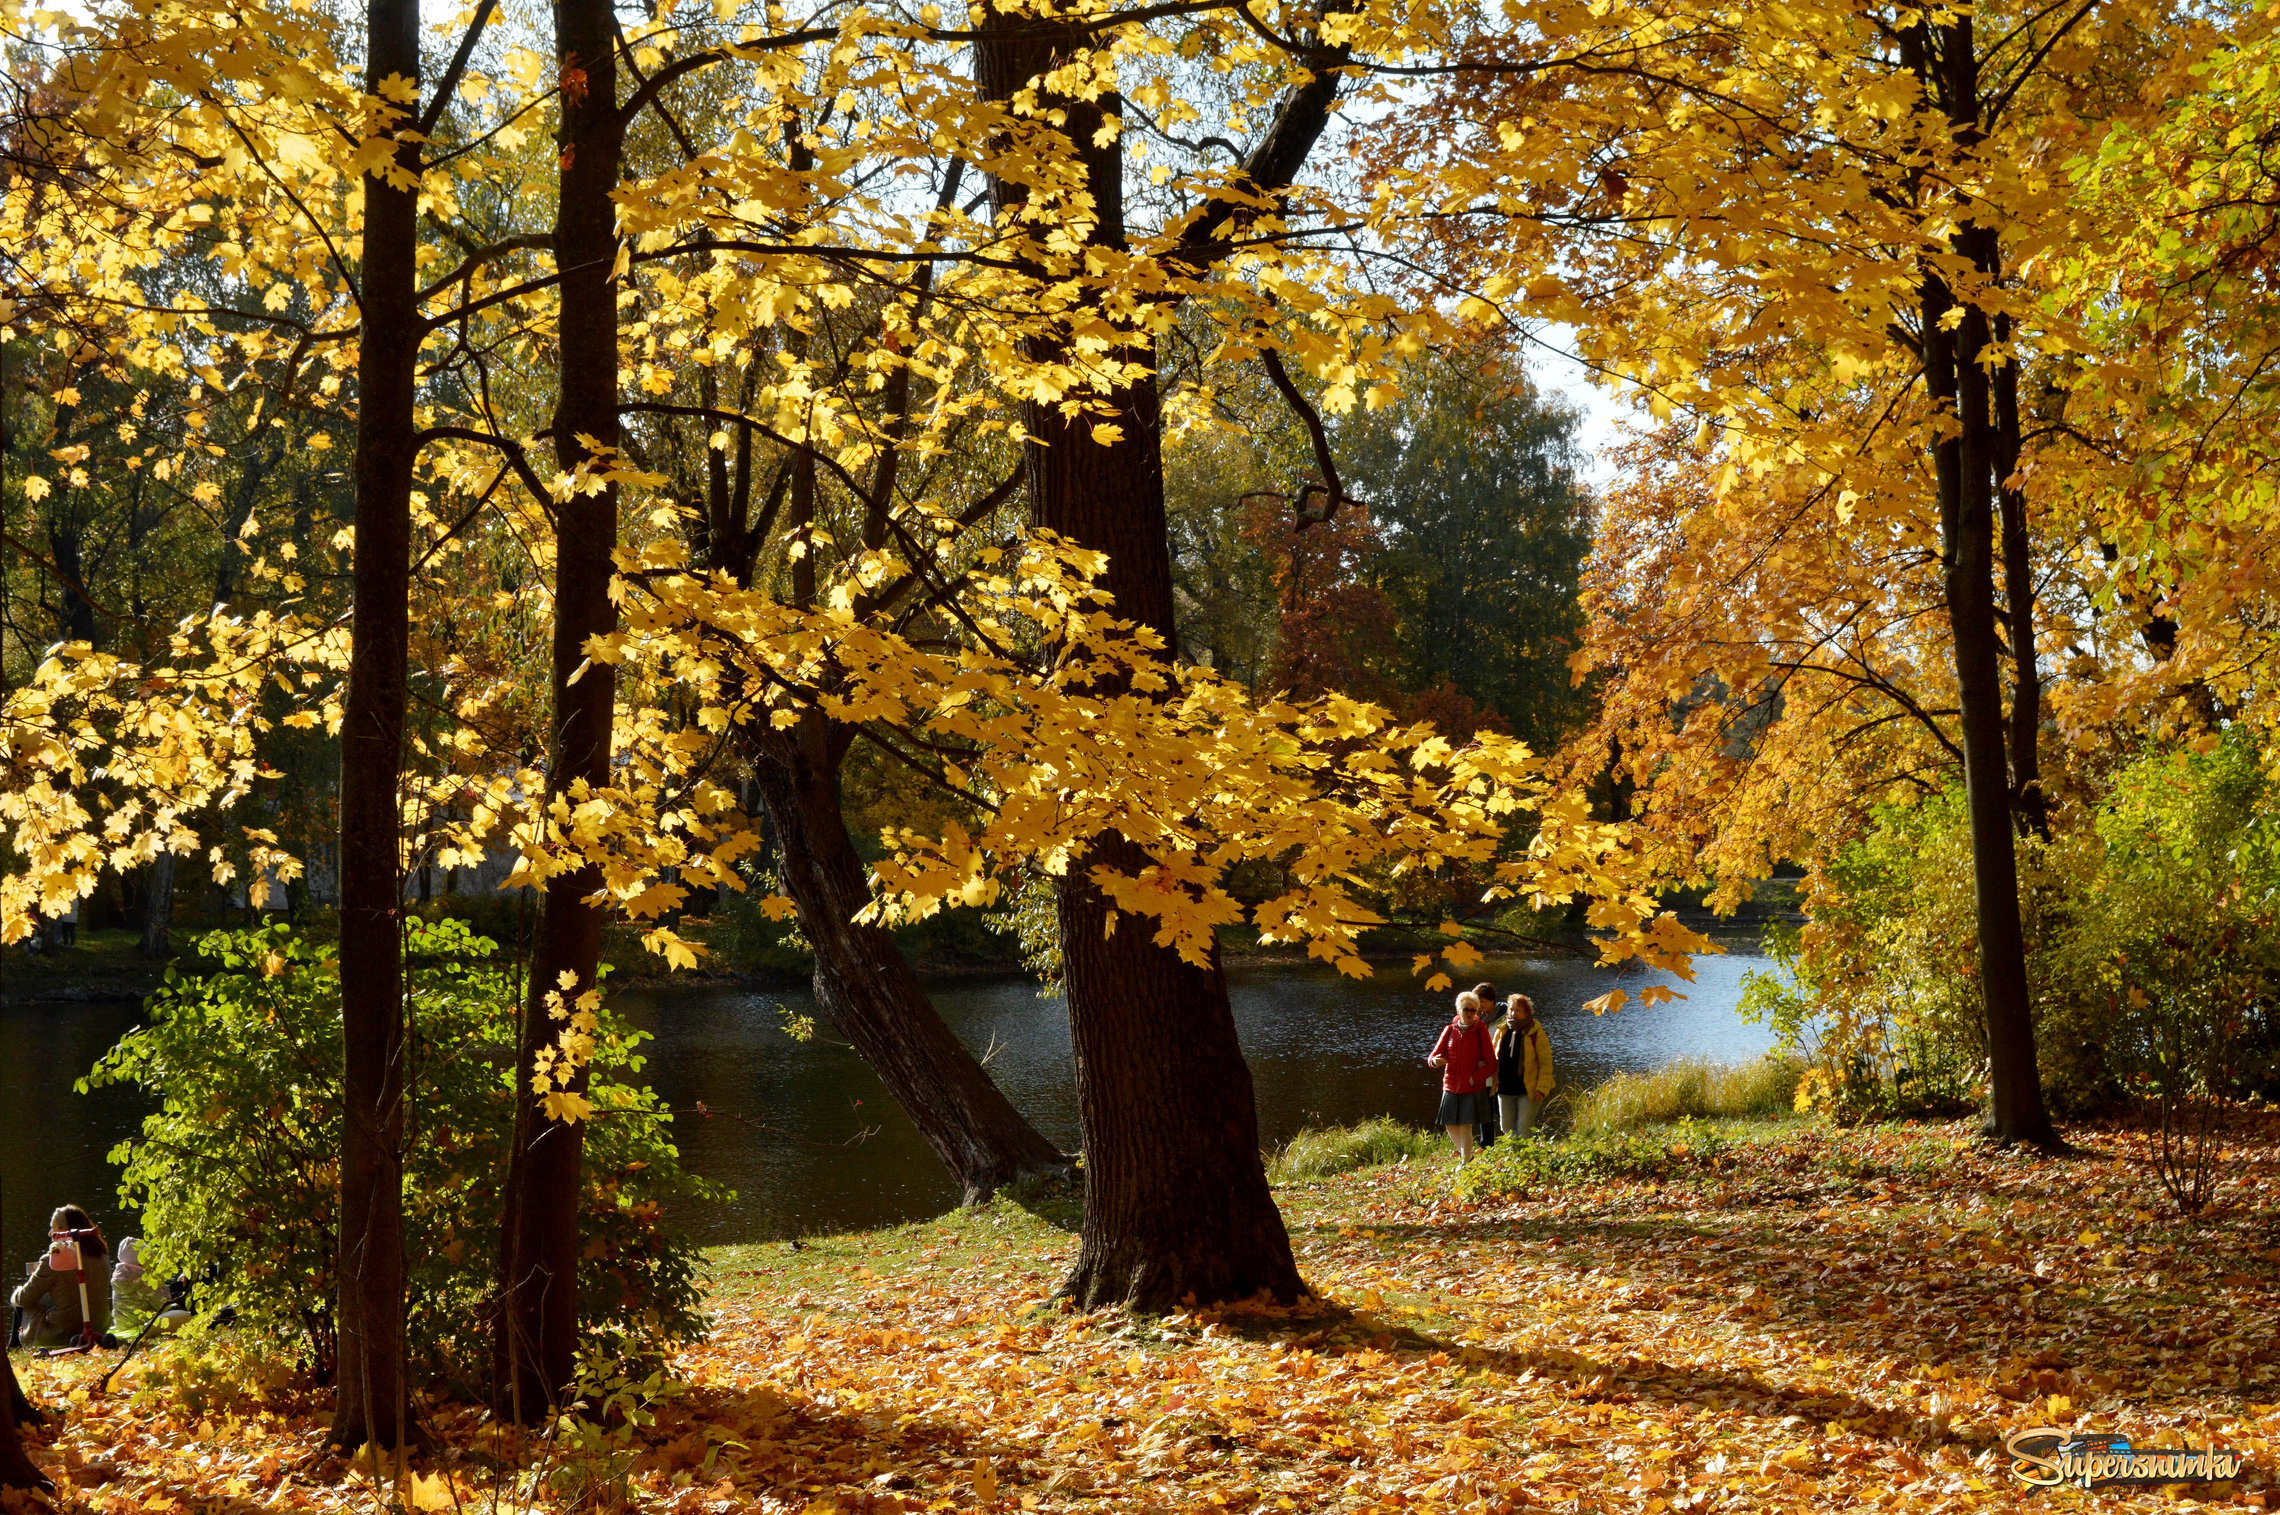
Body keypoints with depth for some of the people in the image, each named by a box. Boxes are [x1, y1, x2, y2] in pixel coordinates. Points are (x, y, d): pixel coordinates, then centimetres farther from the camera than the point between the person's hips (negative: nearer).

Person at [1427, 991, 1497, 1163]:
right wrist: (1435, 1061, -19)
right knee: (1450, 1125, 8)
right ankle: (1465, 1154, 32)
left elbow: (1491, 1064, -4)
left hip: (1473, 1088, -4)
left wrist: (1474, 1078, -15)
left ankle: (1464, 1164, 4)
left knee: (1465, 1126, -7)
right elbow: (1434, 1056, 4)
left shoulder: (1481, 1031, -4)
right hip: (1451, 1086, 4)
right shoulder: (1450, 1030, 4)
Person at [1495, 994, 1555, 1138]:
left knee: (1524, 1131, -8)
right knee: (1508, 1129, 11)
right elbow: (1494, 1058, 17)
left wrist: (1542, 1088, -14)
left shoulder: (1536, 1033, -6)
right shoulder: (1502, 1031, 7)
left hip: (1528, 1091, -5)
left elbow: (1546, 1063, -6)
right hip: (1505, 1090, 5)